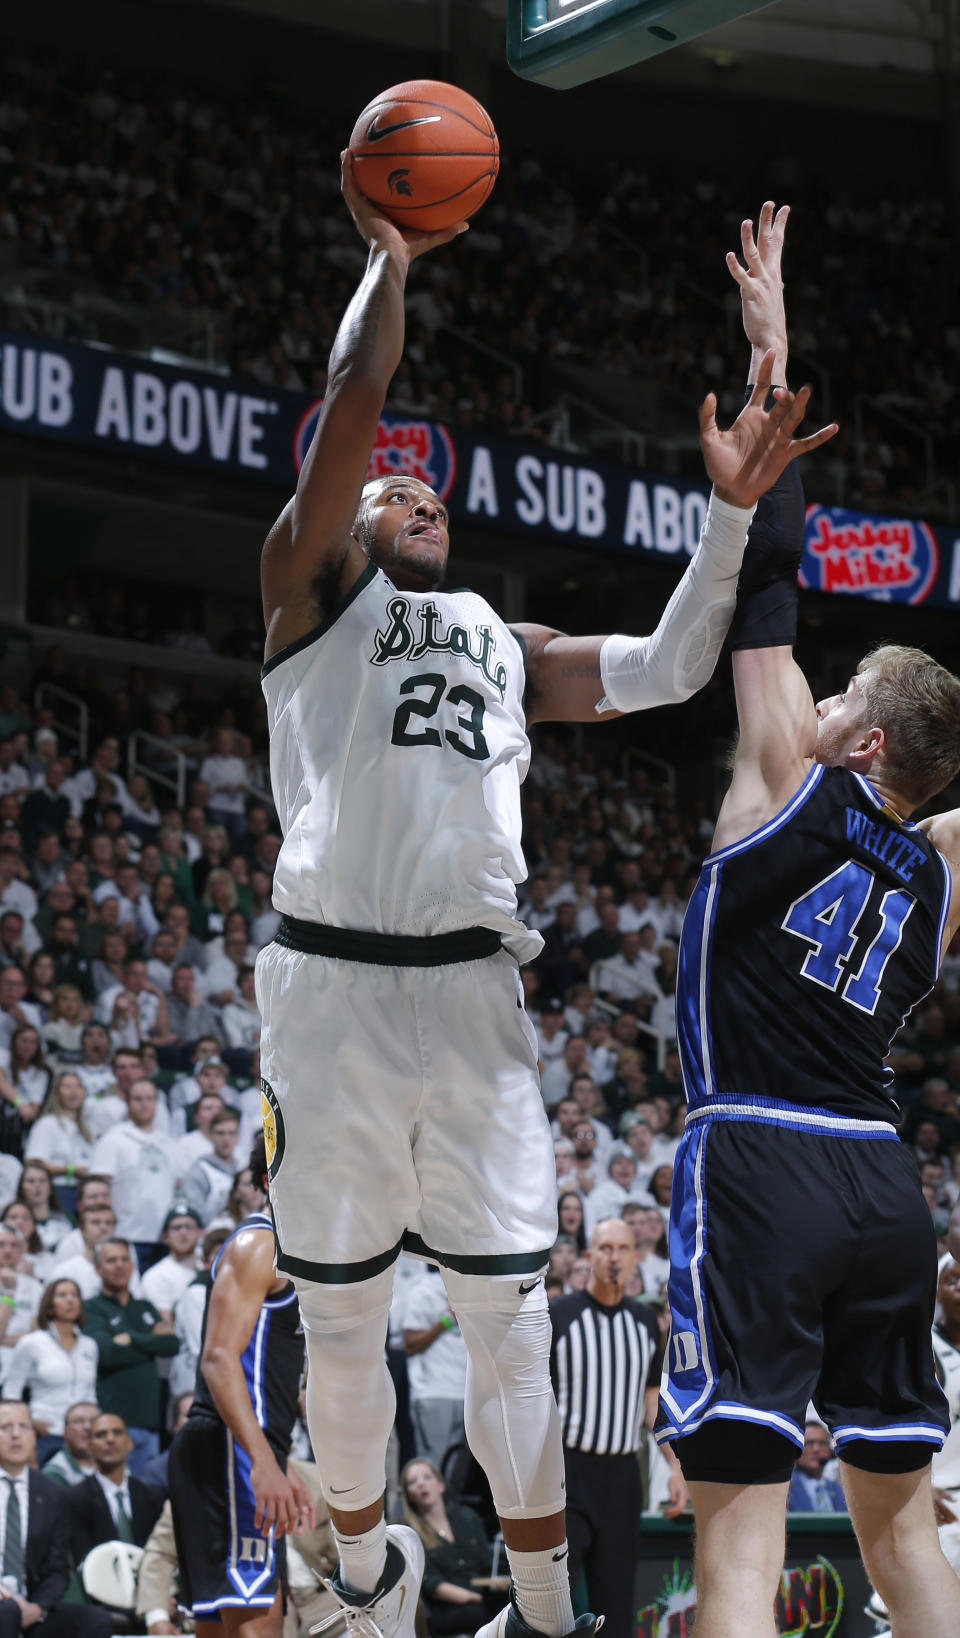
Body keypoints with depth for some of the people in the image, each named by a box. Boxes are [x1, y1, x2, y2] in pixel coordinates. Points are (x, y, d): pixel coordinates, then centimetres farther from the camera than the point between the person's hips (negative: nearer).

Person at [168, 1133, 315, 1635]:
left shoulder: (280, 1251, 24)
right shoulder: (258, 1244, -8)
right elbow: (219, 1358, -19)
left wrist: (282, 1468, 29)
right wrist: (263, 1460, -30)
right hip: (230, 1449, -11)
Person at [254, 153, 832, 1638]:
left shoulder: (507, 647, 23)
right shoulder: (314, 586, 8)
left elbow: (670, 671, 15)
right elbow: (354, 401, -5)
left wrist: (732, 515, 7)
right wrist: (390, 258, 5)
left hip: (477, 996, 4)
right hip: (333, 985, -3)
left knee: (509, 1316, 3)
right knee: (341, 1319, 7)